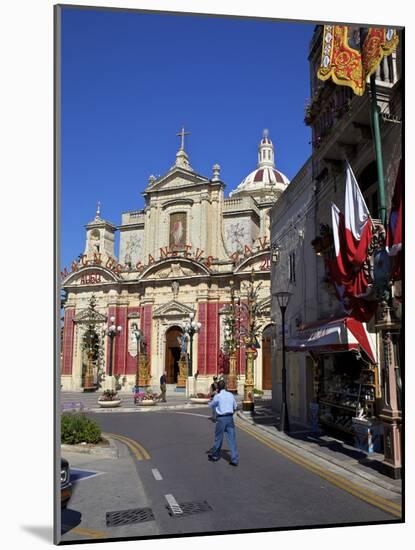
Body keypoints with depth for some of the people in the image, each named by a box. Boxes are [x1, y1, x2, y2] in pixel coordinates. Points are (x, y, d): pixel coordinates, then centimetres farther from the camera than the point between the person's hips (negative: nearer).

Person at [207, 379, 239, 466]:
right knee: (232, 439, 3)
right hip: (230, 418, 3)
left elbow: (211, 406, 9)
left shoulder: (217, 396, -8)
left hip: (221, 419, -3)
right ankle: (234, 460, -1)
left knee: (218, 438, 12)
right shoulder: (231, 395, 5)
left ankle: (214, 456, 29)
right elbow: (235, 406, 16)